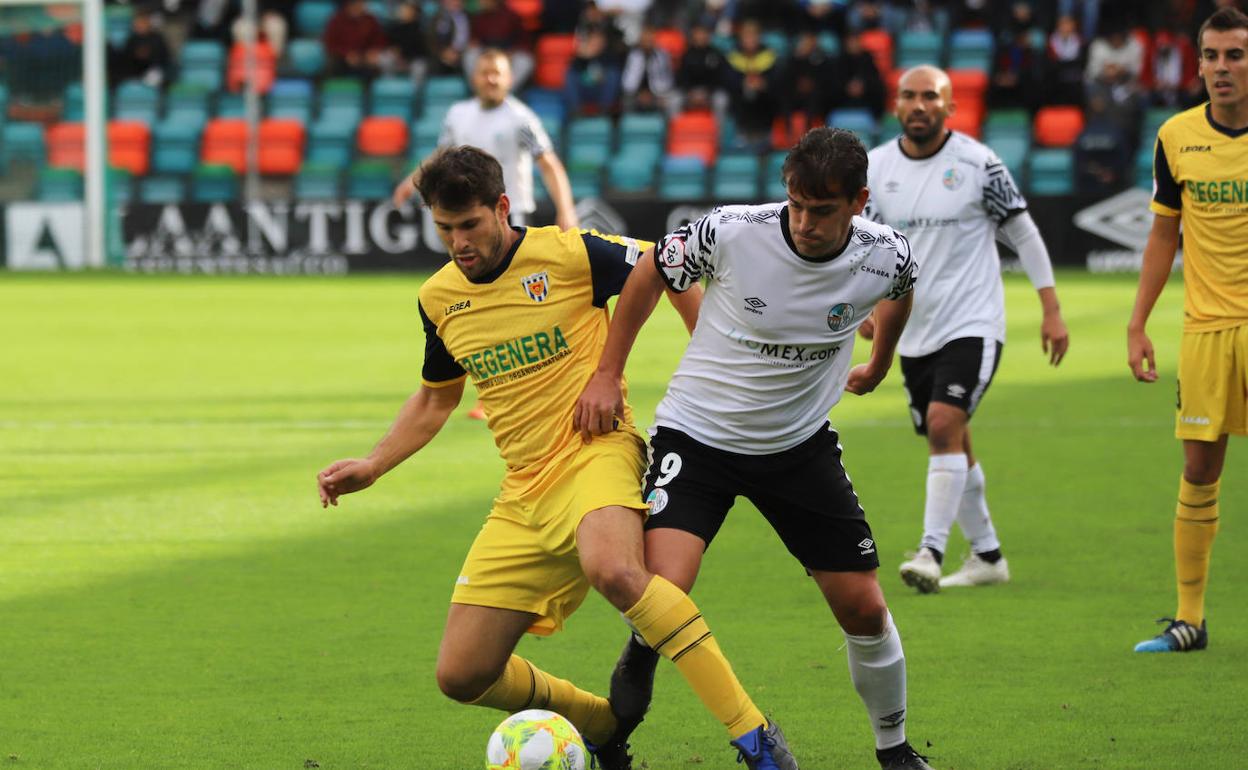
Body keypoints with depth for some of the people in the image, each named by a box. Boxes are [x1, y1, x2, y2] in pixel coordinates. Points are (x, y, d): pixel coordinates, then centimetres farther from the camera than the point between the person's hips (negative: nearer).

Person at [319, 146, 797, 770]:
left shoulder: (569, 255, -8)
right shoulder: (439, 298, 10)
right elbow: (435, 399, 26)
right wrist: (372, 466, 15)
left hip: (596, 452, -6)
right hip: (523, 495, 6)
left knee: (612, 569, -40)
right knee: (462, 675, -1)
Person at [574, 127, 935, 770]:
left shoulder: (886, 257, -16)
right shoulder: (730, 234, -24)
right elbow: (649, 276, -4)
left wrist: (879, 365, 27)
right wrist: (607, 374, -7)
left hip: (801, 444, 3)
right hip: (697, 433, -3)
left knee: (864, 608, 2)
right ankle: (637, 666, 10)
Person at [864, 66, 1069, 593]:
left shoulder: (978, 163, -8)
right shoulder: (876, 168, 2)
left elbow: (1023, 233, 0)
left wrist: (1051, 309, -2)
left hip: (973, 322, -5)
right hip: (914, 331, 5)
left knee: (944, 425, -22)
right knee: (952, 448, 12)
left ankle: (931, 551, -23)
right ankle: (987, 557, 25)